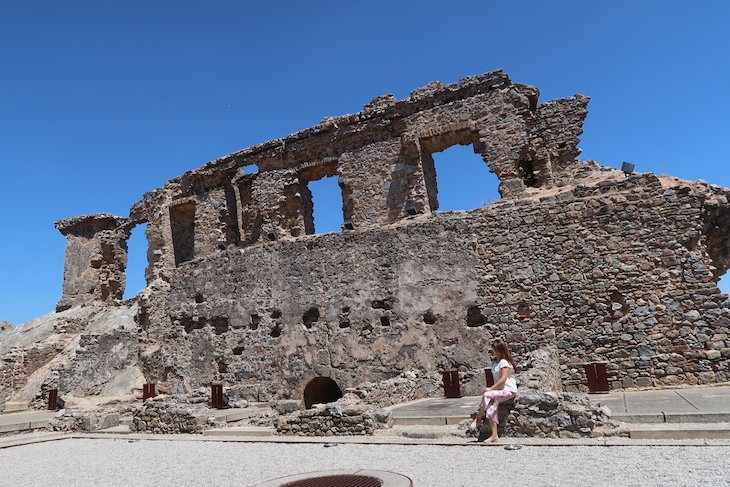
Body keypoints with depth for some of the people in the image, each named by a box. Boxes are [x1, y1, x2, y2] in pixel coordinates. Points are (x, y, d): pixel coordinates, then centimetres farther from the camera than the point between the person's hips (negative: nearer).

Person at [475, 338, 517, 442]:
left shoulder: (504, 362, -10)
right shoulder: (495, 362, 16)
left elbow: (503, 378, -18)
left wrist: (491, 388, -20)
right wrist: (492, 388, 0)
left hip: (509, 390, -8)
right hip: (500, 390, 8)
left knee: (486, 395, -29)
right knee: (491, 408, -17)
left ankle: (478, 421, -14)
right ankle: (494, 435, -16)